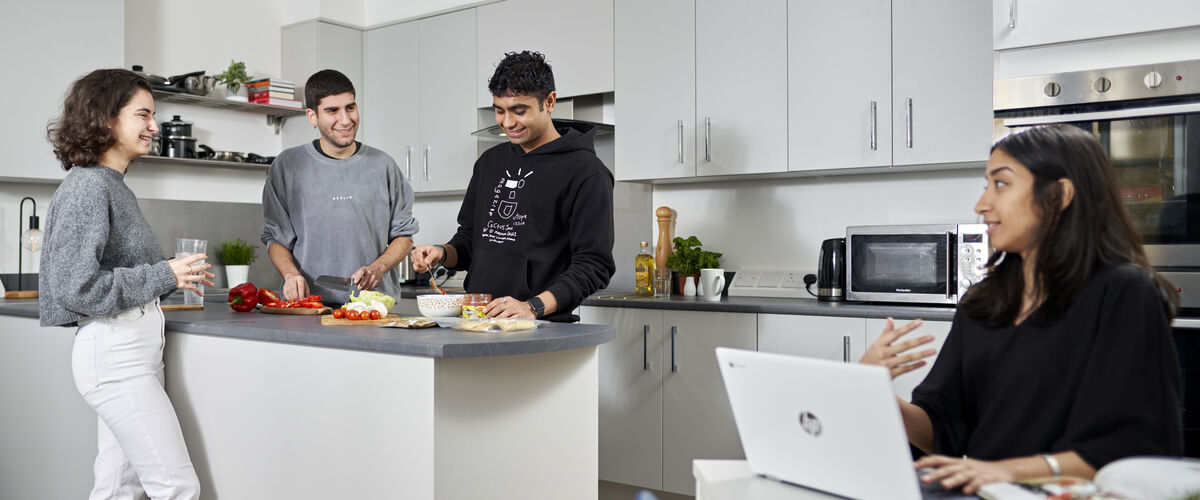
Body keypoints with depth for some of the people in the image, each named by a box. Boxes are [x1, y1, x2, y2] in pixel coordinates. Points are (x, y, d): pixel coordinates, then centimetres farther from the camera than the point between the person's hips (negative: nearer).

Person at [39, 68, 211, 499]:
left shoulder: (114, 184, 14)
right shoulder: (86, 186, -14)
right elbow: (76, 286, -20)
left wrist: (180, 276, 12)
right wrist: (164, 275, -14)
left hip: (137, 346, 9)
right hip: (113, 352, -9)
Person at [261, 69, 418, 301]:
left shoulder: (382, 165, 11)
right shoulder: (288, 165, 9)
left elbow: (404, 234, 14)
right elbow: (275, 236, 10)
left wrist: (378, 268, -4)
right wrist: (291, 273, -10)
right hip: (309, 303, -1)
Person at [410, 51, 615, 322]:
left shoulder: (586, 172, -3)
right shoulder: (489, 162, 19)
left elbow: (594, 264, -9)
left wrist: (533, 307, -20)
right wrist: (442, 254, 5)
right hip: (475, 322, 5)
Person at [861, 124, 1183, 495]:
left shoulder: (1124, 294, -2)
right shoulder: (981, 304, 13)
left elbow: (1138, 446, -9)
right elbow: (940, 430, 11)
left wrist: (1010, 470, -21)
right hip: (978, 493, 5)